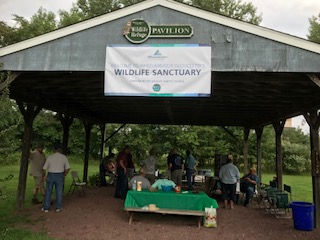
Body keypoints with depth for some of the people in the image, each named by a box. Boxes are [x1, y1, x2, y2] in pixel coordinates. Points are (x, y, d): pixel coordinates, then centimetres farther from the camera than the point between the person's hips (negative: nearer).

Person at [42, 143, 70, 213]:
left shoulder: (49, 157, -6)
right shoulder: (64, 157, -4)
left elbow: (44, 168, -2)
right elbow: (68, 168, -3)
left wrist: (44, 176, 14)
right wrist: (64, 176, 10)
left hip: (50, 176, 0)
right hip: (59, 176, 0)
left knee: (48, 192, 11)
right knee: (59, 192, 9)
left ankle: (46, 208, 14)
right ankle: (58, 207, 14)